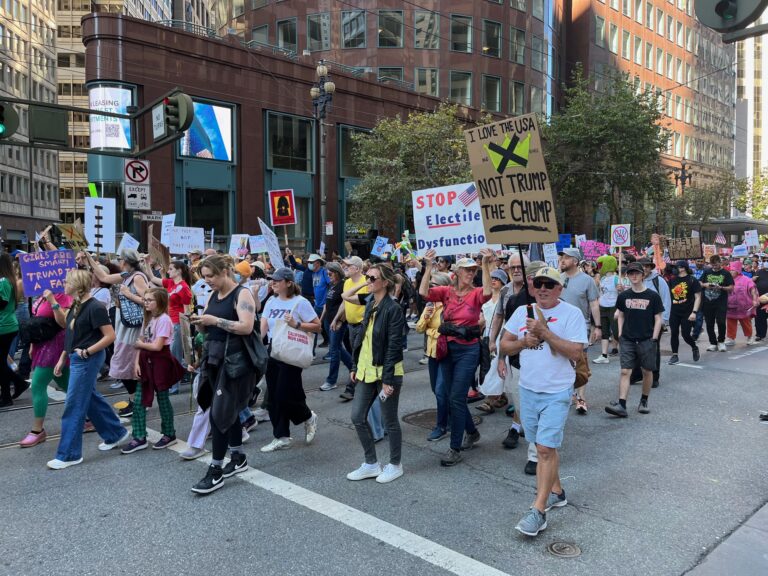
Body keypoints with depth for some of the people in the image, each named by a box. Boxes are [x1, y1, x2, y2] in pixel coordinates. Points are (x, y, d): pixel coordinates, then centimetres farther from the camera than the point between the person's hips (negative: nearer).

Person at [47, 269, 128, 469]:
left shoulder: (94, 307, -18)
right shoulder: (76, 305, 8)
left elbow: (110, 336, -19)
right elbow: (71, 336, 16)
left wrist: (87, 351, -18)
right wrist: (62, 358, 14)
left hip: (87, 360, -9)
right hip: (77, 359, 9)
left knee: (74, 405, -3)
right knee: (91, 399, 17)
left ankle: (69, 454, 8)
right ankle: (116, 434, 32)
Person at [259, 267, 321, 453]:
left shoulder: (300, 302, -9)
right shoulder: (271, 302, 8)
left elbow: (317, 326, -10)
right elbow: (262, 328, 5)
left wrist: (296, 324, -21)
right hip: (272, 354, 6)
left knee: (285, 396, -5)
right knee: (274, 397, 8)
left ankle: (309, 417, 24)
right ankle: (282, 437, 20)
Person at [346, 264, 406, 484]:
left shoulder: (393, 308, -15)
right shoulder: (370, 304, 9)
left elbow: (394, 346, -17)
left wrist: (387, 379, -19)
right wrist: (356, 366, 14)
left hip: (386, 372, -8)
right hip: (367, 370, 8)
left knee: (389, 420, 6)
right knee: (358, 416, 9)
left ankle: (395, 465, 25)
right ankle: (371, 464, 24)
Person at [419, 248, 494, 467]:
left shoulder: (476, 293, -4)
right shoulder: (446, 291, 3)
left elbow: (487, 292, -28)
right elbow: (423, 292, -13)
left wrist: (486, 264, -32)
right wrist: (429, 266, -20)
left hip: (468, 350, -4)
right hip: (447, 348, 4)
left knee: (456, 398, -6)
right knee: (453, 397, 14)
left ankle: (455, 448, 5)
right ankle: (472, 432, 37)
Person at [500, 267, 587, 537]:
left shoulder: (572, 313, -10)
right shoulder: (522, 311, 5)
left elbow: (576, 352, -18)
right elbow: (504, 346, 8)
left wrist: (545, 332, -23)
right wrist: (524, 341, -12)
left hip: (556, 392, -5)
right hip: (528, 389, 6)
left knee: (545, 448, -9)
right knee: (543, 446, 16)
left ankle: (538, 510, 0)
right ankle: (556, 492, 35)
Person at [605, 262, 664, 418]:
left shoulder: (653, 296, -3)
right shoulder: (623, 296, 5)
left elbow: (658, 319, 0)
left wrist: (654, 339, -6)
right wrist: (620, 334, 6)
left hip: (647, 340, -1)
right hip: (627, 340, 2)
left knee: (647, 371, 9)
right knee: (625, 371, -5)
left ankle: (644, 401, 28)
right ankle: (621, 405, -8)